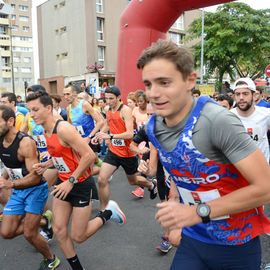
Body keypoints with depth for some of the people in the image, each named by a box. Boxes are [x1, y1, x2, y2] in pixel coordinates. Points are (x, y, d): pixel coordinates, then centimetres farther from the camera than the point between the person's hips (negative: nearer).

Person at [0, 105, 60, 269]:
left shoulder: (25, 143, -25)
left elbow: (35, 177, -28)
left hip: (36, 189, -7)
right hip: (18, 191, 7)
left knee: (29, 234, -4)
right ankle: (41, 222, 28)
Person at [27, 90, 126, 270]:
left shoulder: (63, 129, -24)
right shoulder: (46, 131, 4)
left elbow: (89, 155, -27)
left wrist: (71, 181, -23)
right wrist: (46, 164, 2)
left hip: (81, 185, -8)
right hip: (64, 183, 8)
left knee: (77, 237, 2)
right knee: (59, 231, 6)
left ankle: (109, 212, 22)